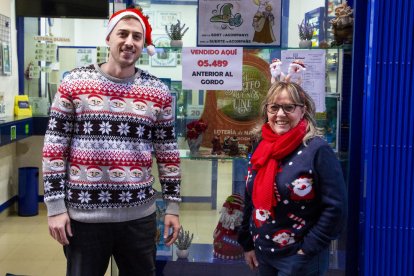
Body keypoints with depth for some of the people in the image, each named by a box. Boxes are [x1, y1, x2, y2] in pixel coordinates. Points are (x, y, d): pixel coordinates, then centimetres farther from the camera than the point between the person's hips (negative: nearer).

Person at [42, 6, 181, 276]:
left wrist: (173, 206, 6)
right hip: (83, 216, -1)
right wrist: (55, 206, -4)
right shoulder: (74, 83, -2)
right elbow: (54, 148, -1)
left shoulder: (159, 92, 3)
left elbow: (168, 153, 7)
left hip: (139, 216, 2)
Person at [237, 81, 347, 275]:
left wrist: (308, 248, -16)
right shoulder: (261, 148, 3)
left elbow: (335, 208, -17)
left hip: (299, 259, -6)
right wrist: (247, 244, 9)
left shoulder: (317, 150, -16)